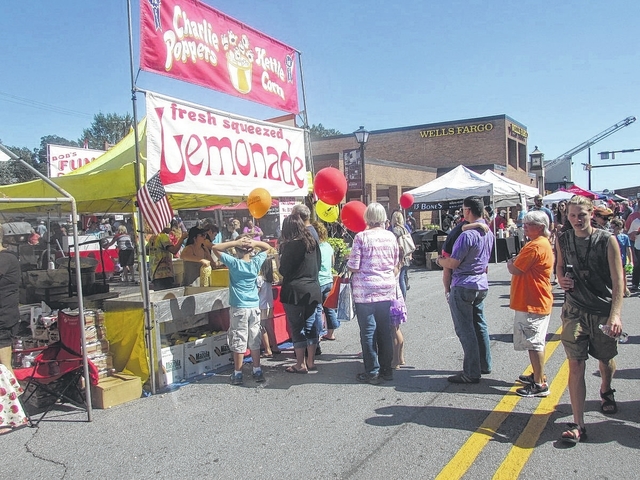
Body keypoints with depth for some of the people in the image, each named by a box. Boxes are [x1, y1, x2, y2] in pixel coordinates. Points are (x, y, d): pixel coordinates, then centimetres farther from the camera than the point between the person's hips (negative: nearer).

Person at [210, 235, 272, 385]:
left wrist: (235, 242, -15)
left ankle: (238, 374, 11)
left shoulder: (234, 263, -11)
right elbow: (266, 247, 13)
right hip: (254, 307, 3)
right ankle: (257, 371, 20)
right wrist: (254, 242, -6)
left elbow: (215, 248, -8)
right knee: (255, 341, 12)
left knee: (239, 342, 3)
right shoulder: (256, 262, -3)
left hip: (238, 308, -3)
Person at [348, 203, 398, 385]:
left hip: (366, 291, -4)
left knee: (368, 332, 4)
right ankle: (386, 369, 21)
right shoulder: (391, 237, 3)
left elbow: (353, 267, -10)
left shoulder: (361, 237, -10)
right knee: (385, 331, 12)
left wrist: (348, 263, 11)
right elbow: (396, 265, 10)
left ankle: (372, 372, 10)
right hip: (387, 289, 4)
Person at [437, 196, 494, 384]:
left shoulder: (467, 235, -22)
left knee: (465, 329, -2)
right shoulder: (488, 233, 6)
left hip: (464, 286, -9)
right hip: (482, 284, 9)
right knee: (479, 324, 19)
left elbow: (452, 263, -17)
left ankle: (471, 373, 3)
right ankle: (484, 365, 29)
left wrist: (440, 260, 2)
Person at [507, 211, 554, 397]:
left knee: (534, 343, -5)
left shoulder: (535, 246, -20)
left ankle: (540, 385, 1)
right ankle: (537, 375, 32)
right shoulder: (543, 243, 16)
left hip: (532, 303, -11)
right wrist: (515, 263, 3)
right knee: (535, 342, 20)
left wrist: (510, 263, 0)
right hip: (535, 301, 11)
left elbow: (515, 270, -20)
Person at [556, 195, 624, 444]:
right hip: (574, 310, 1)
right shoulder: (563, 240, 0)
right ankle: (578, 425, -3)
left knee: (606, 359, 18)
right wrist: (561, 278, -4)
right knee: (575, 365, -6)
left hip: (604, 310, -1)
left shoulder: (607, 240, -10)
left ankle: (605, 391, 52)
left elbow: (618, 280, -13)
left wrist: (615, 314, -23)